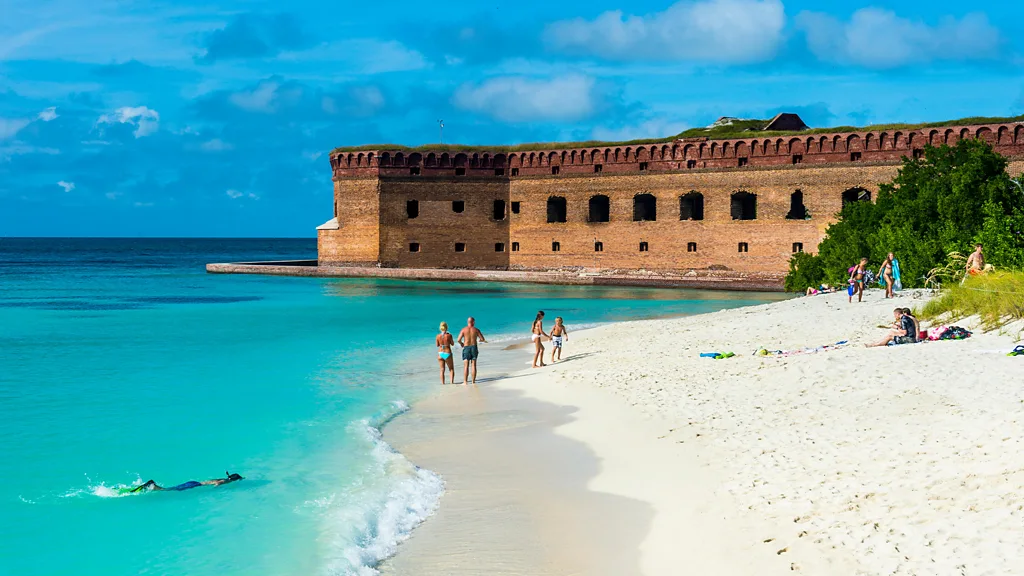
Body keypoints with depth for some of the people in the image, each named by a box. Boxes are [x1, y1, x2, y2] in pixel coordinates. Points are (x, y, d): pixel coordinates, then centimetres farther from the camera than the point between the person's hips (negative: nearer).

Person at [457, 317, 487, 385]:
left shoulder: (464, 330, -3)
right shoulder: (476, 329, -1)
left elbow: (459, 340, -10)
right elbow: (483, 339, -1)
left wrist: (461, 343, 12)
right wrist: (479, 340, 22)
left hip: (466, 347, -1)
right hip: (474, 347, 1)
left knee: (466, 366, -1)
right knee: (473, 365, 5)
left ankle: (465, 382, -6)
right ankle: (473, 382, 5)